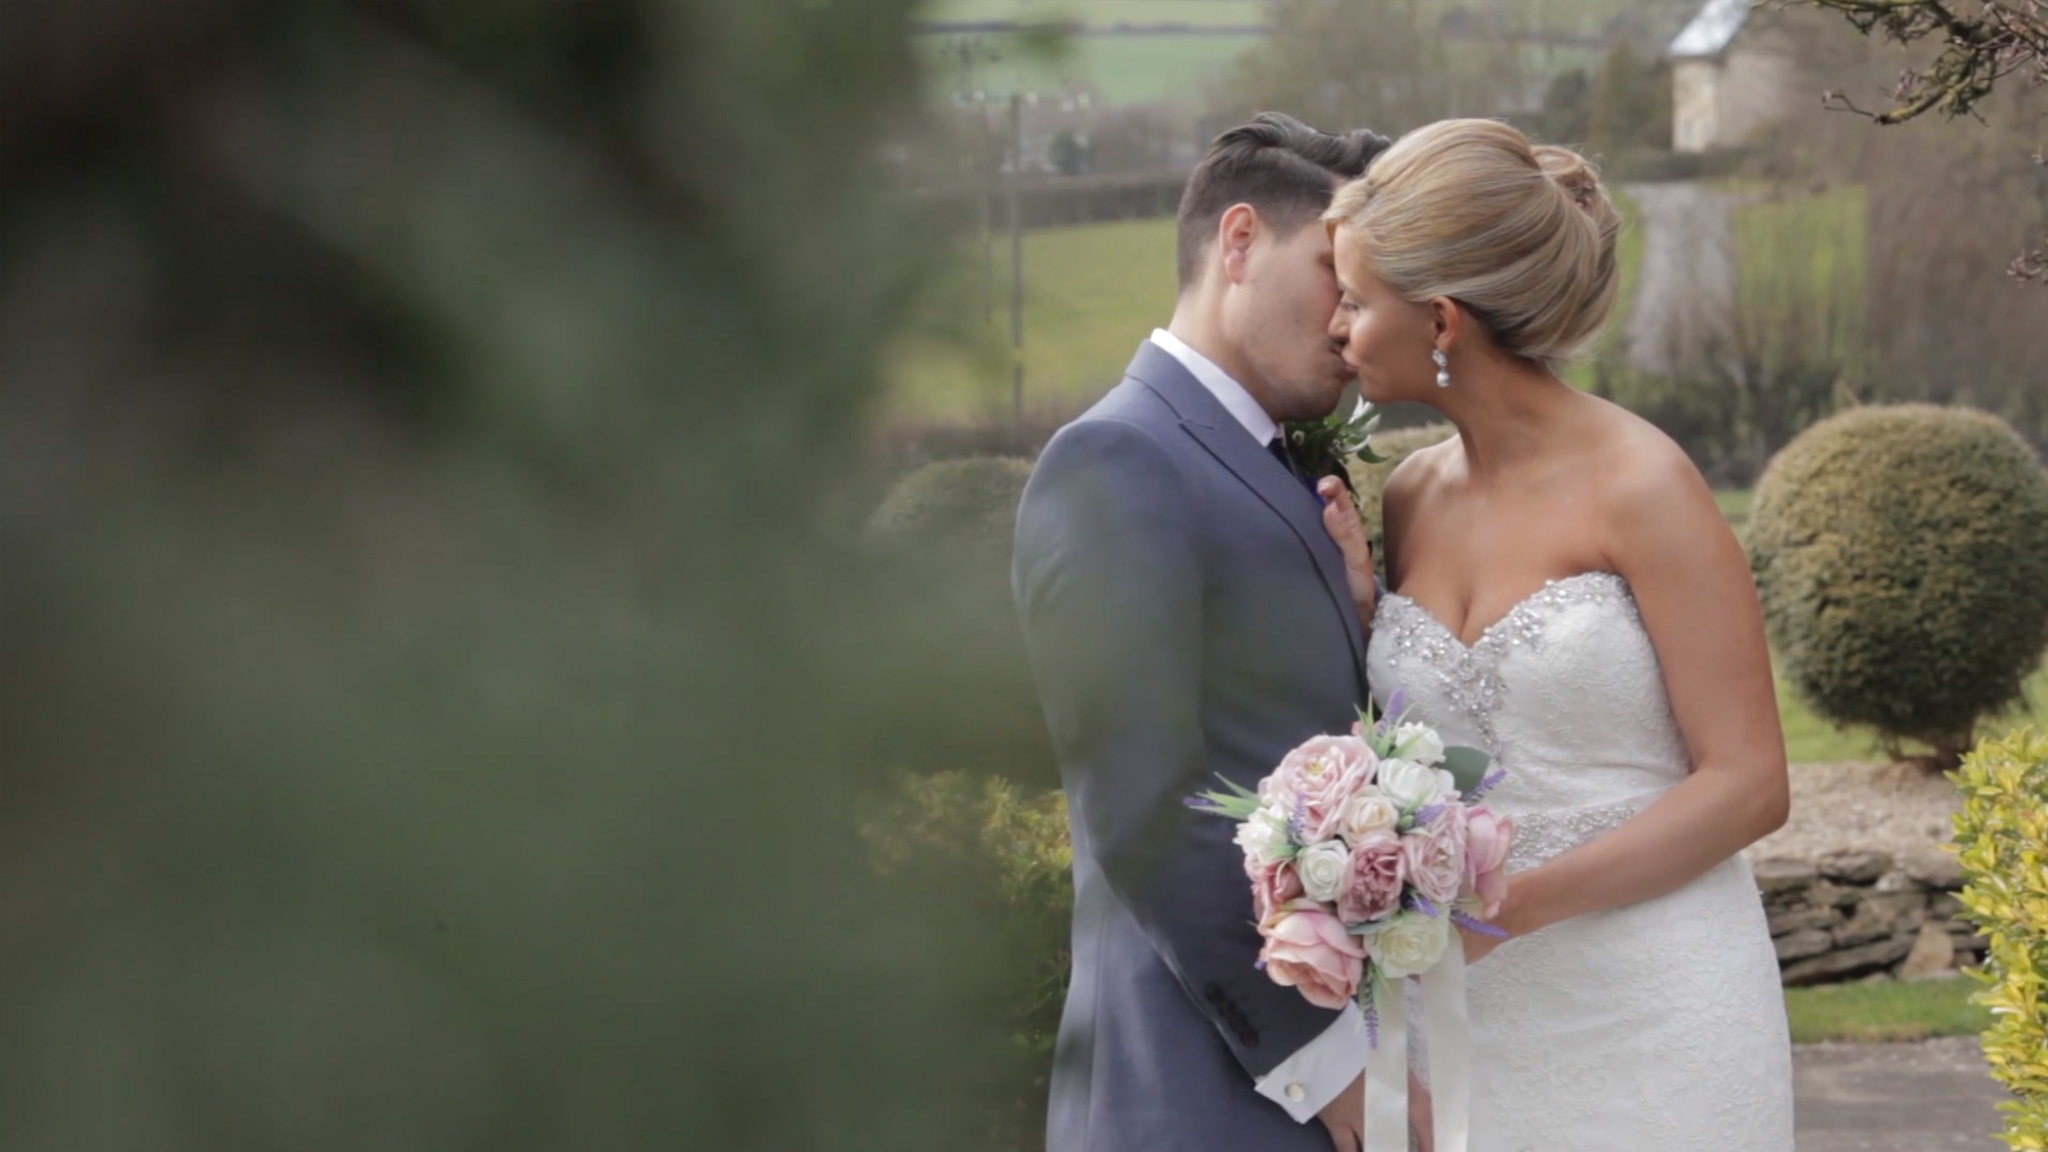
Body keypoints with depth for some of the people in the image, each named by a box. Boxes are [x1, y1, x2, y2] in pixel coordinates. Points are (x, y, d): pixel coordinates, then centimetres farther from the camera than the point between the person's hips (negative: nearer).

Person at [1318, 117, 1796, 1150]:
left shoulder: (1636, 486, -11)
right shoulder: (1408, 500, 7)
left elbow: (1747, 783, -12)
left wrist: (1515, 901, -20)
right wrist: (1356, 610, 0)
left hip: (1651, 1025, -5)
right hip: (1475, 1021, 5)